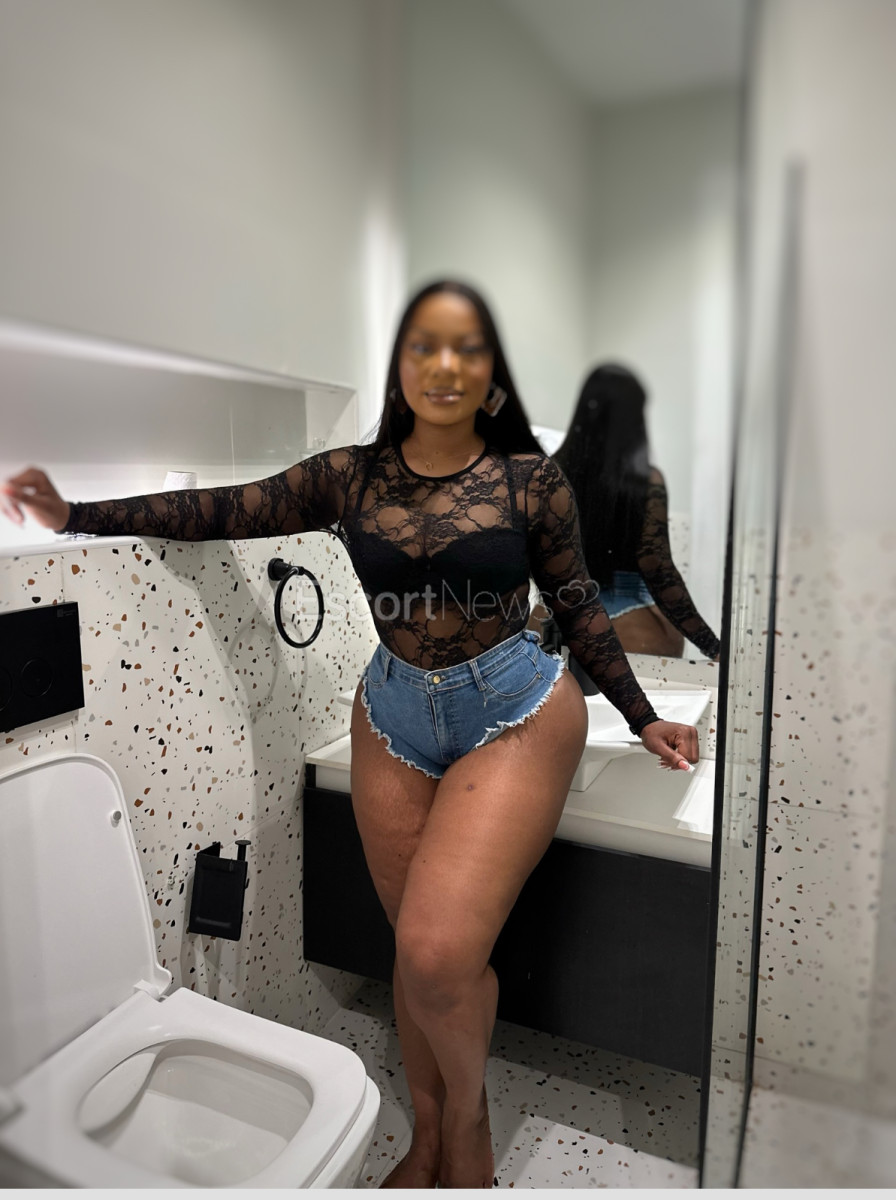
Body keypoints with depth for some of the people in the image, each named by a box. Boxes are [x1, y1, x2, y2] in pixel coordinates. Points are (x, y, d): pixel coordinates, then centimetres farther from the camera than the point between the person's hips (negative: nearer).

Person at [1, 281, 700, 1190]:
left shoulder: (529, 479, -5)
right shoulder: (352, 476, 0)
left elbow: (577, 607, 3)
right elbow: (225, 511, 4)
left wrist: (643, 719, 7)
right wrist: (77, 515, 2)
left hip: (515, 716, -2)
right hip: (394, 717, 3)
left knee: (438, 953, -13)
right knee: (416, 953, 11)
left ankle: (468, 1112, 22)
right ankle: (428, 1136, 38)